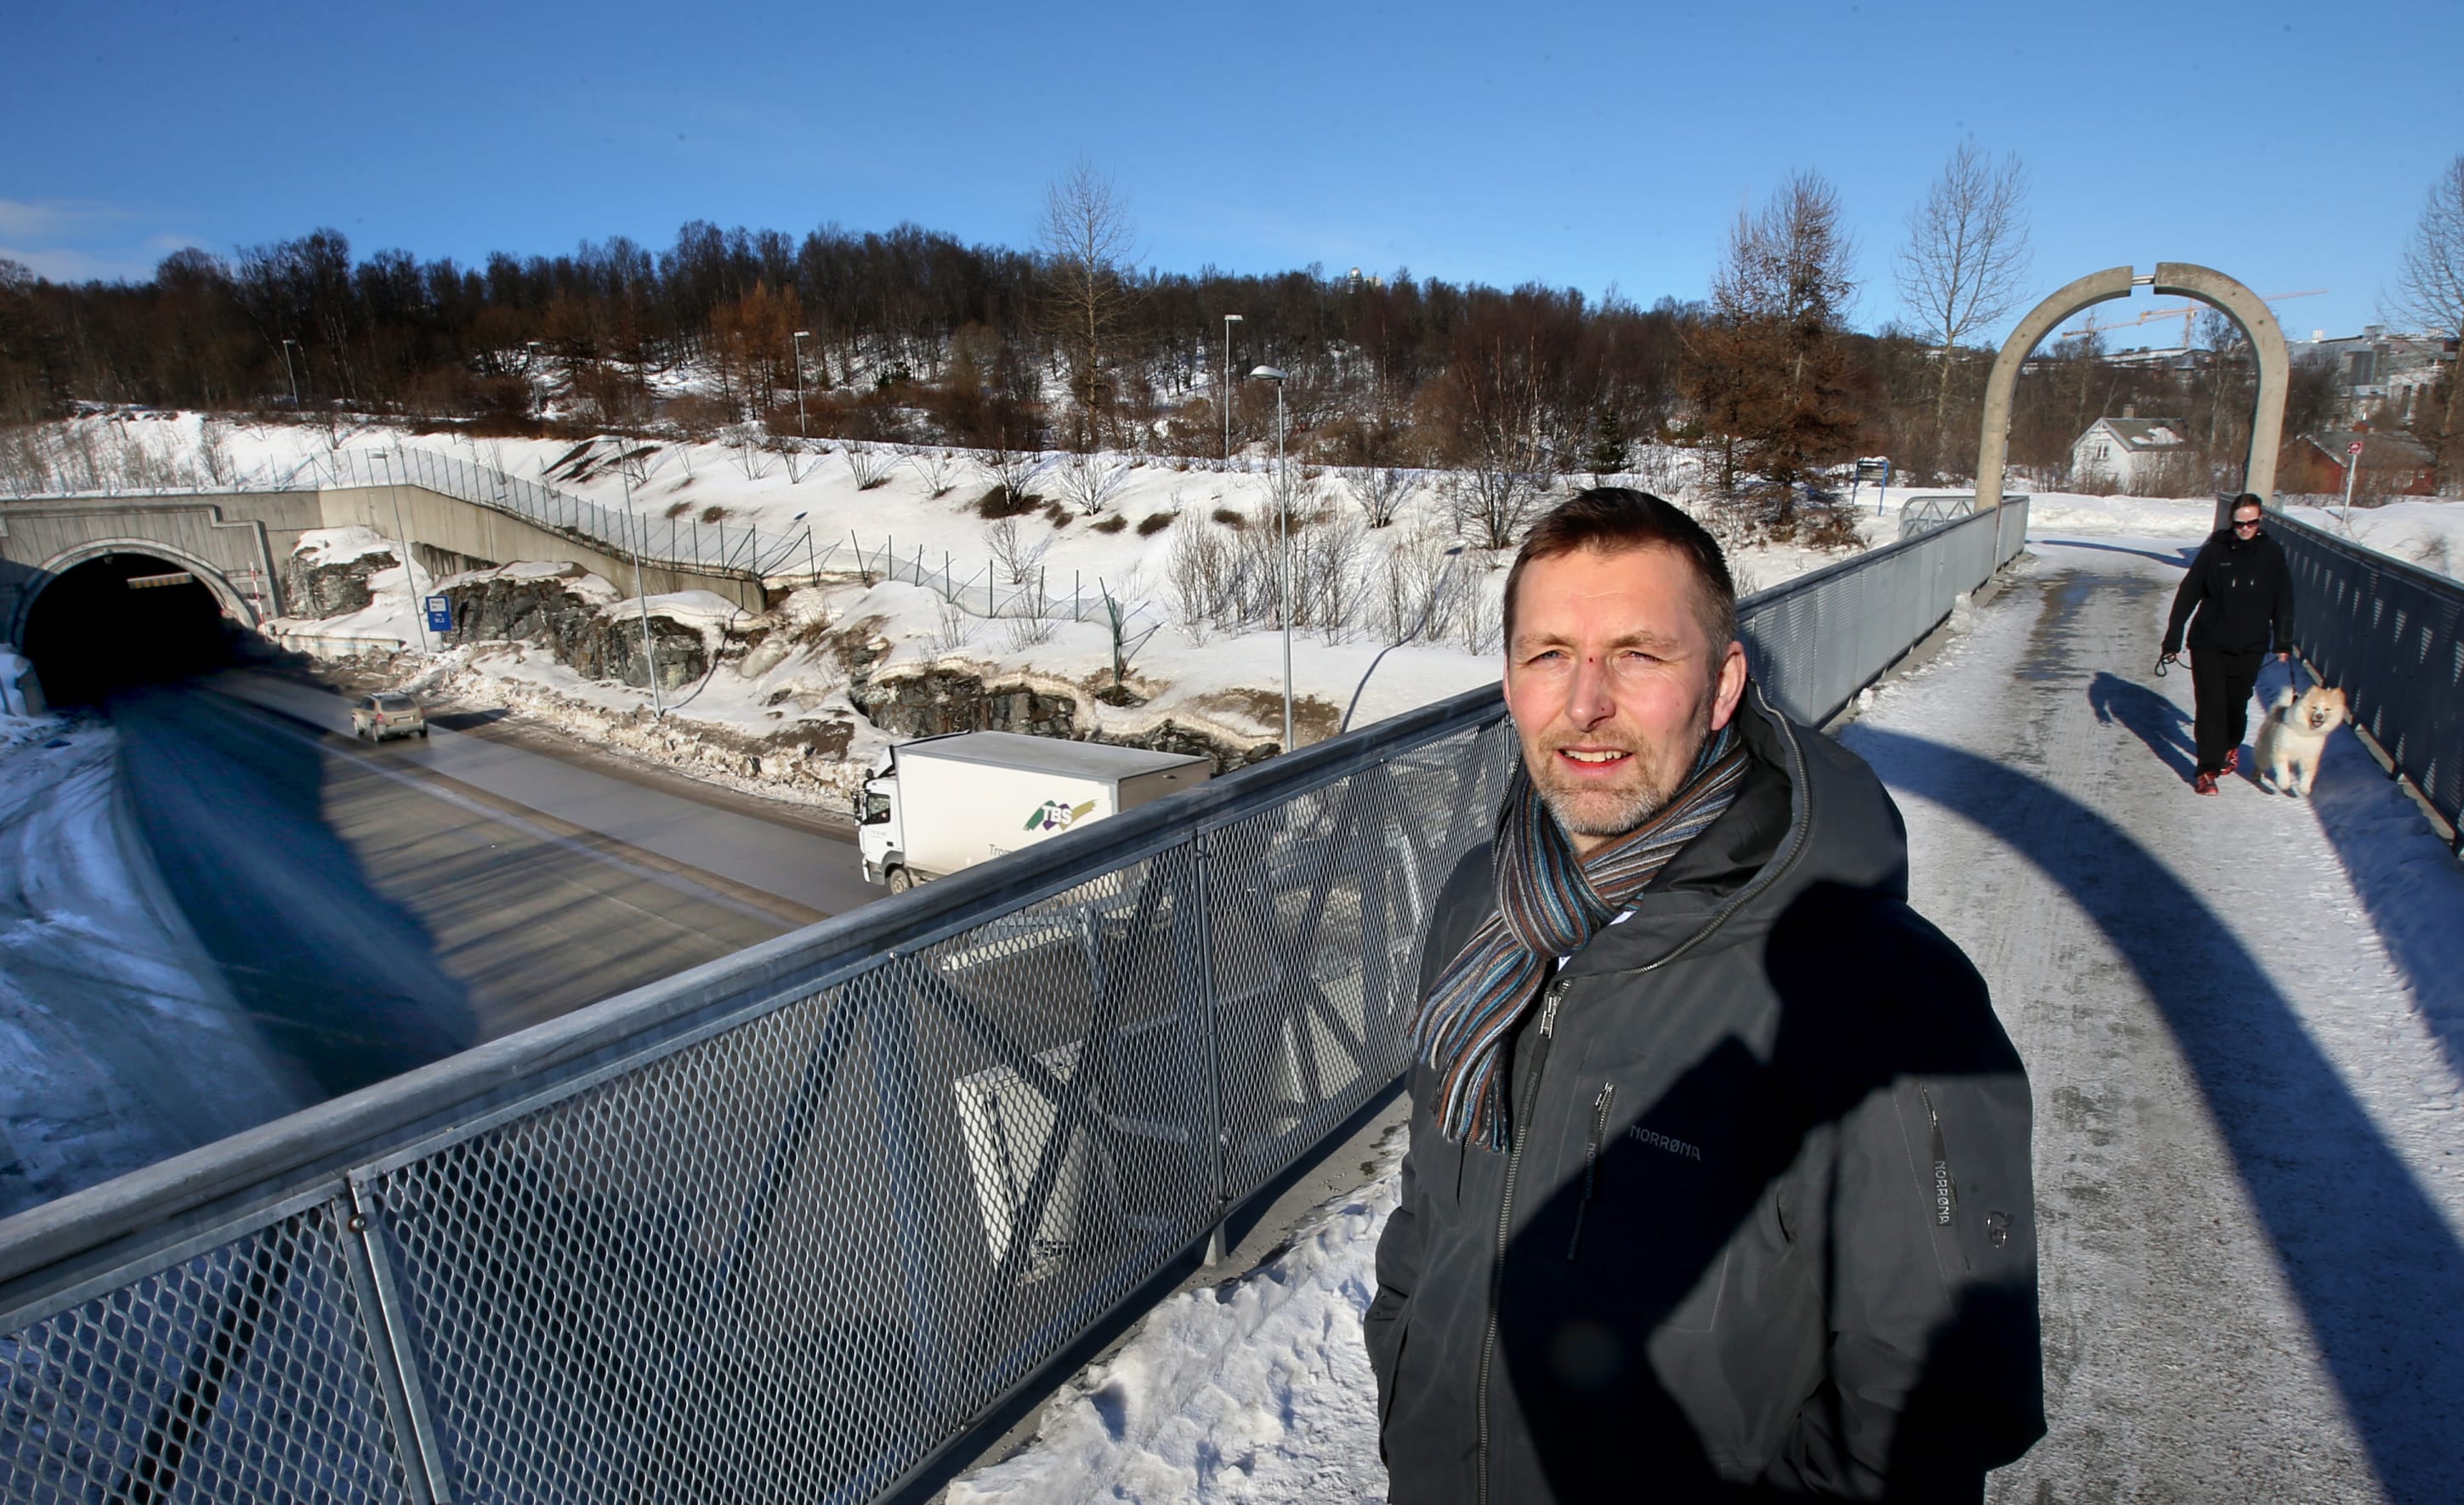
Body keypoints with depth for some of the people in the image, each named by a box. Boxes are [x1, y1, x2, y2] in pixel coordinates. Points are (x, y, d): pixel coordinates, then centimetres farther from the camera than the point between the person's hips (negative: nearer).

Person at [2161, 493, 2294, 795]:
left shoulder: (2272, 553, 1)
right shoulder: (2214, 550, -5)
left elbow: (2283, 601, 9)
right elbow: (2186, 596, -3)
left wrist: (2284, 643, 9)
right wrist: (2172, 640, -5)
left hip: (2250, 648, 2)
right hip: (2208, 645, -2)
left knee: (2237, 705, 13)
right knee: (2210, 708, -4)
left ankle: (2231, 746, 41)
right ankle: (2207, 770, 0)